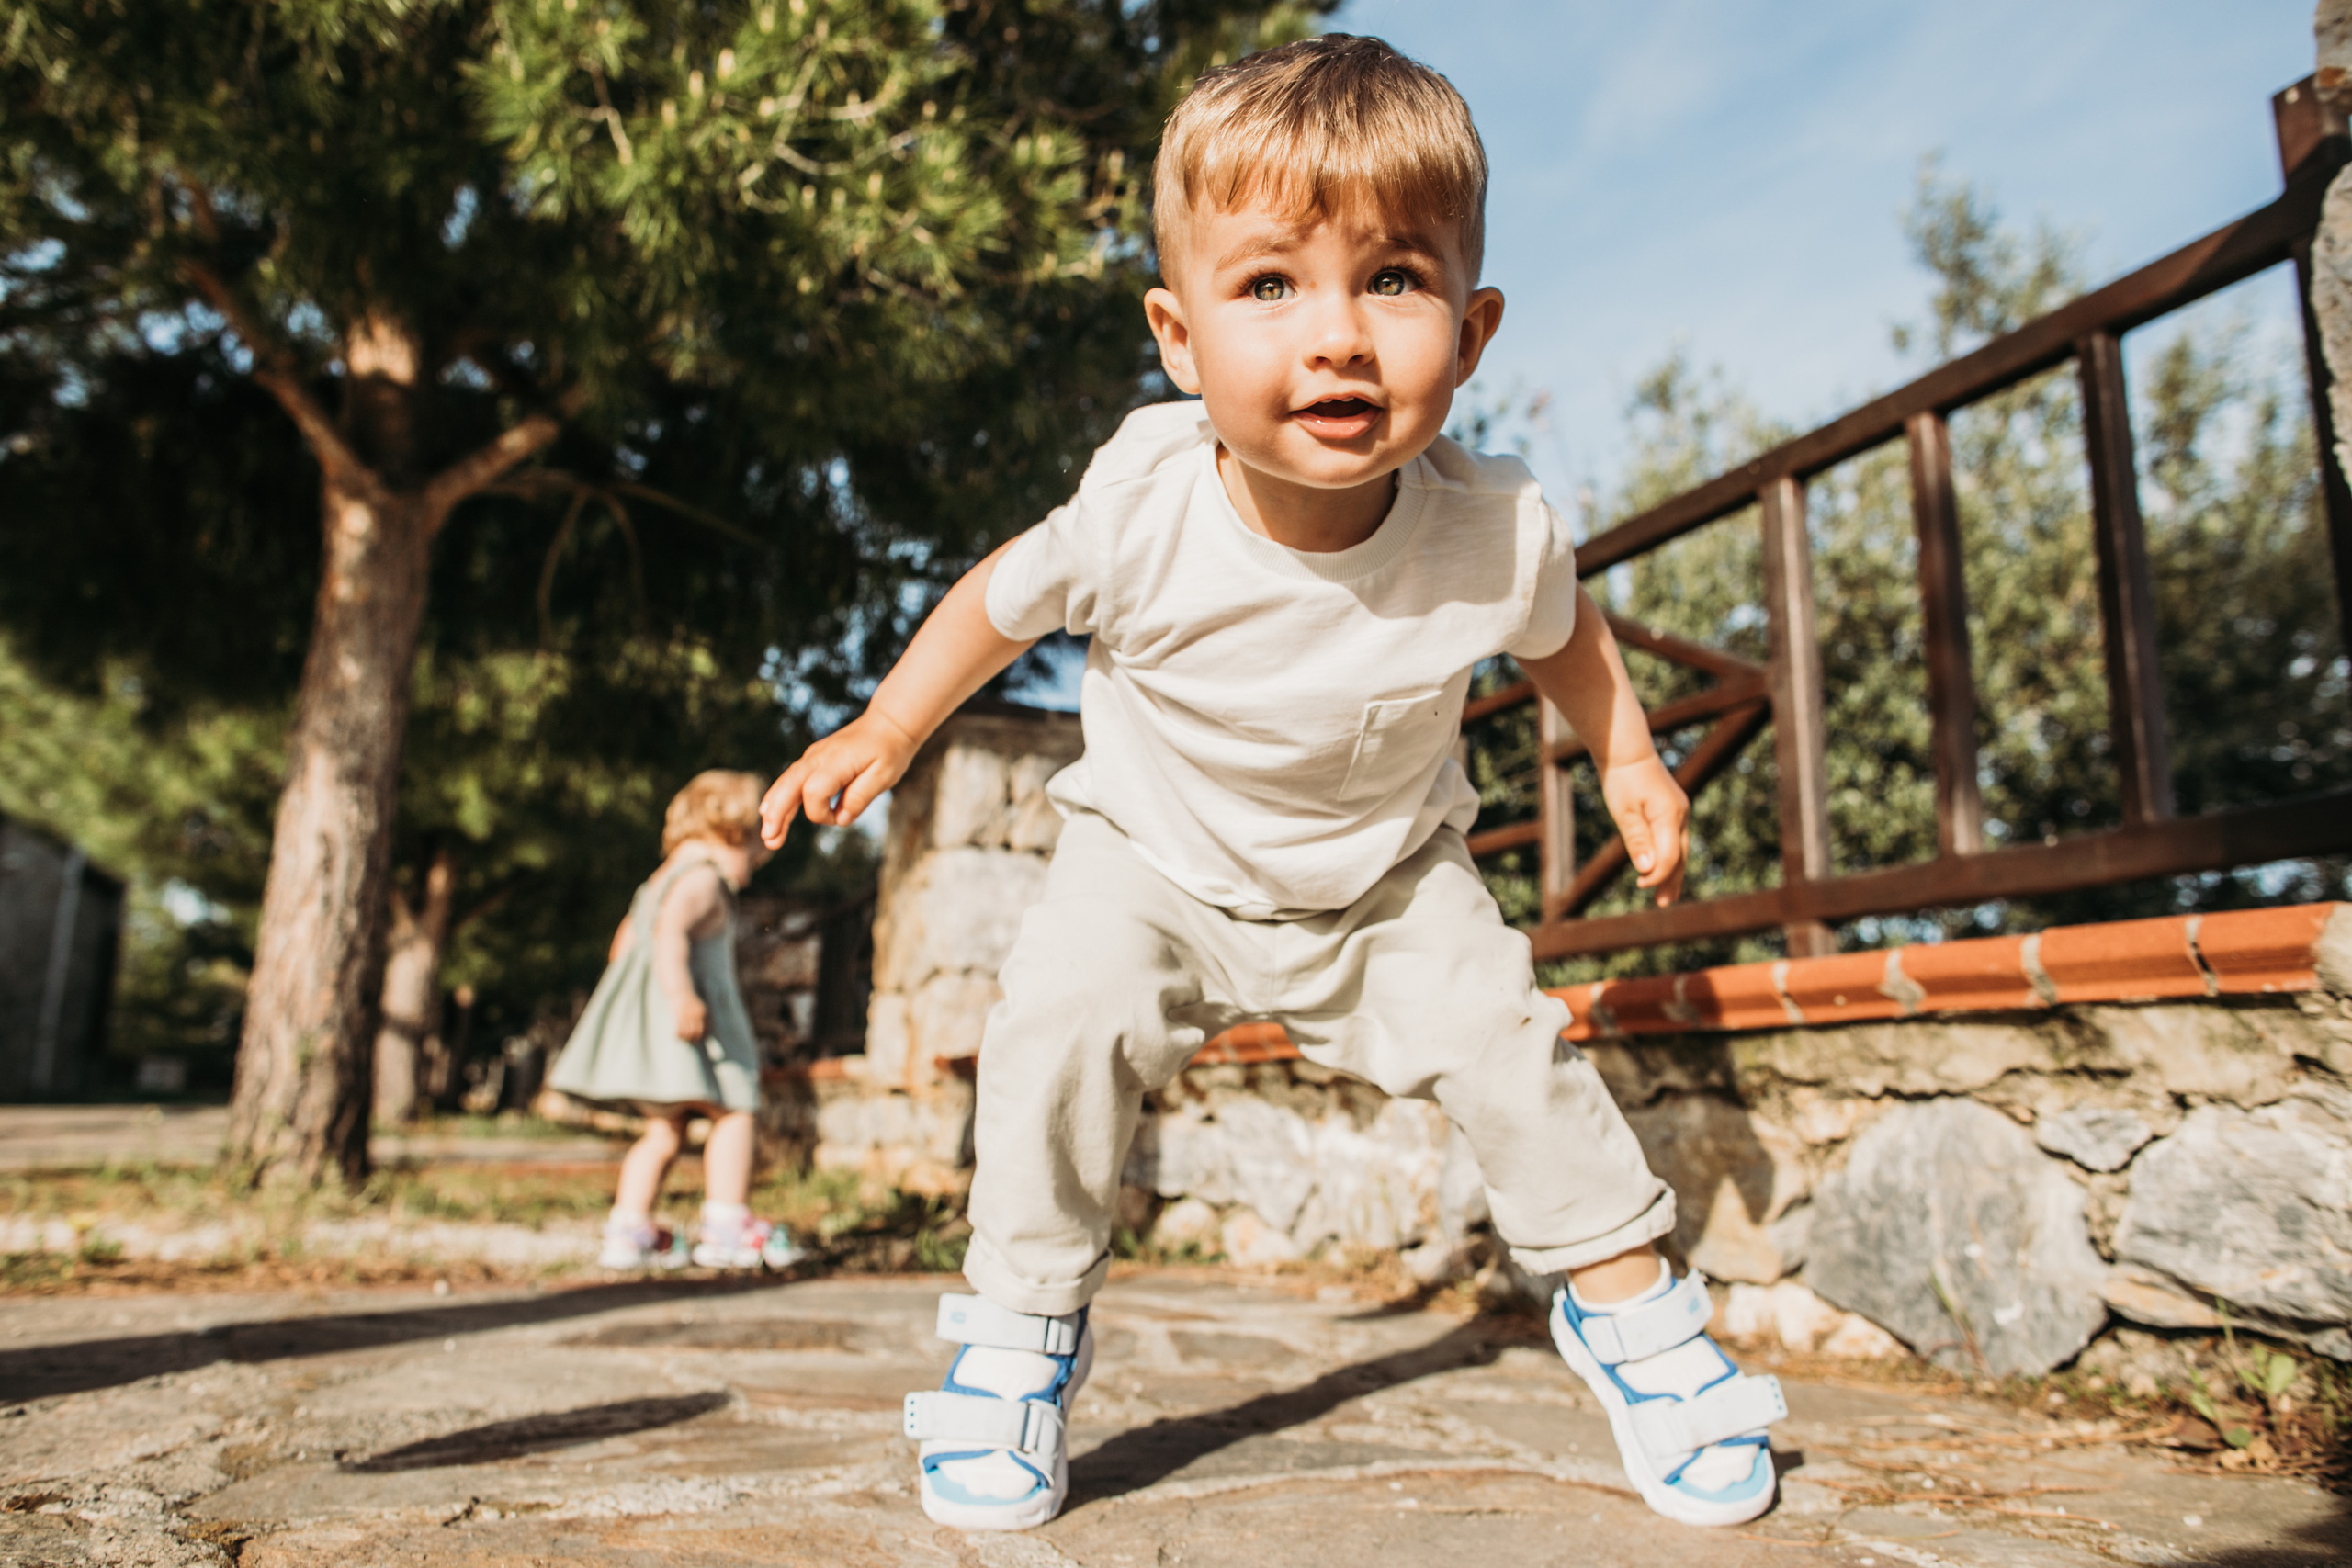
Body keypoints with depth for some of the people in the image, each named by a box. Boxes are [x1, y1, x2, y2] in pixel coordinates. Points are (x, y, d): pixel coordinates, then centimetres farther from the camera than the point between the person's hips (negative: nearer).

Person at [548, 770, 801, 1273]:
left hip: (645, 1018, 10)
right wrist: (680, 994, -37)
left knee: (664, 1131, 14)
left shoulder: (658, 881, 23)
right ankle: (726, 1227, -7)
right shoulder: (702, 878, -9)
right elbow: (670, 932, -26)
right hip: (688, 1022, -10)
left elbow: (624, 943, 29)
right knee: (734, 1112, -4)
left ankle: (628, 1231, 14)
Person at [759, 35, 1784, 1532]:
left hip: (1389, 874, 2)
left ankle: (1628, 1297, 19)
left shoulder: (1497, 532, -25)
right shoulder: (1142, 510, -30)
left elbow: (1561, 627, 2)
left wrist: (1630, 758, -2)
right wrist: (887, 729, -6)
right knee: (1061, 1019, -22)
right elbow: (1005, 595, -8)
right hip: (1154, 858, -1)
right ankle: (1024, 1324, 2)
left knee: (1509, 1042, -9)